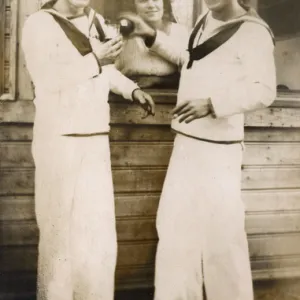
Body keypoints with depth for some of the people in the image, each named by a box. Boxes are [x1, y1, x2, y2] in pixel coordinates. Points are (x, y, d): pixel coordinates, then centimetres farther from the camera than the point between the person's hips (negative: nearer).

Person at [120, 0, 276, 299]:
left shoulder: (253, 31, -11)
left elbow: (264, 91, -17)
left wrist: (212, 104, -27)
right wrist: (152, 36, 22)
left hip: (218, 149, -8)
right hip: (186, 143, 8)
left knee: (221, 232, -2)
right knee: (174, 225, 12)